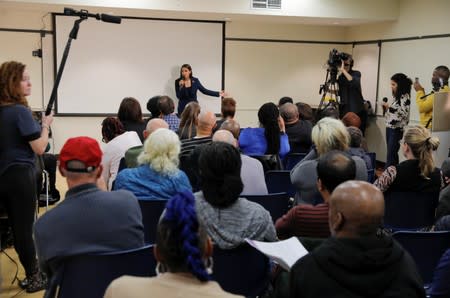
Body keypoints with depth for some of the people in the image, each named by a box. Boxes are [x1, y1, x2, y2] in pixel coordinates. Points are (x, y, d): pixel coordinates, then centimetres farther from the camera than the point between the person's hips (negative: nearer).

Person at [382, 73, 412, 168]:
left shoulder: (405, 97, -10)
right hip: (389, 128, 8)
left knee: (390, 155, -10)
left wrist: (390, 107, -18)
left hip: (397, 129, -8)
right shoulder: (397, 97, 16)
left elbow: (404, 113, -19)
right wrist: (387, 109, 6)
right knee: (392, 154, 9)